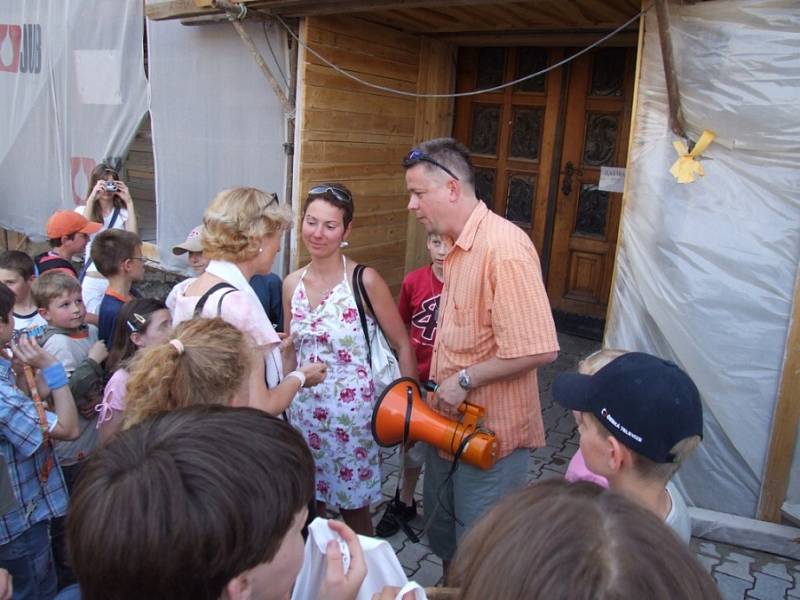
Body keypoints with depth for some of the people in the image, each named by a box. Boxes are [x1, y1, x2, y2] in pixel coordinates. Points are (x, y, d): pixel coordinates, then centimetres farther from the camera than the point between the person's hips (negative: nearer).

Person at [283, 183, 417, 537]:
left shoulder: (364, 281, -13)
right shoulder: (292, 284, 2)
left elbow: (403, 346, -8)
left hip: (351, 410, -4)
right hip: (303, 408, 4)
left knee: (353, 508, 11)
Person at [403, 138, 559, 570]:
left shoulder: (503, 247, -25)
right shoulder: (458, 246, 7)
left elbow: (539, 349, -30)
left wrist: (465, 380, -21)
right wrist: (440, 388, 11)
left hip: (491, 432, -9)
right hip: (451, 422, 10)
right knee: (441, 523, 26)